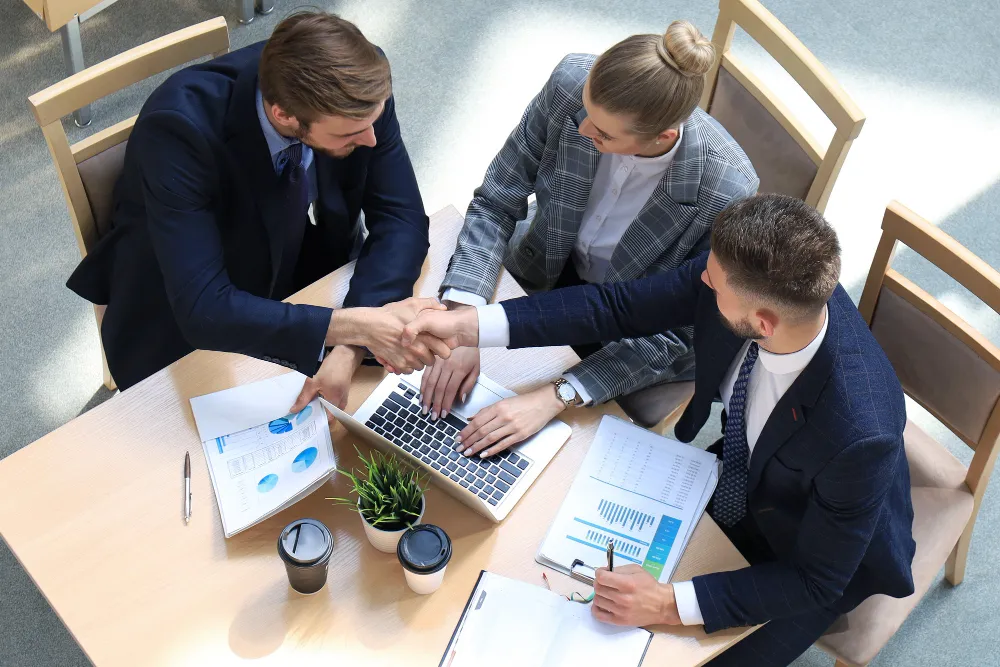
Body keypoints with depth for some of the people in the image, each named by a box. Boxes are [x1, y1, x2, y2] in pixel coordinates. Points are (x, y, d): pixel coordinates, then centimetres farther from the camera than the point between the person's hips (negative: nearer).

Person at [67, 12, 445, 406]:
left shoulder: (360, 86, -24)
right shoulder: (181, 127, -35)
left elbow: (400, 219, -19)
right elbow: (202, 307, -39)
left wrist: (351, 347, -34)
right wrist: (351, 327, -48)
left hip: (310, 284, 4)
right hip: (185, 327, -3)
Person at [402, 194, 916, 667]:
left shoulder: (860, 433, -43)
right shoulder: (748, 277, -29)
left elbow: (817, 581, -27)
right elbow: (620, 308, -17)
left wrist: (672, 604, -34)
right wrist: (470, 326, -24)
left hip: (829, 552, -5)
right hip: (737, 474, 5)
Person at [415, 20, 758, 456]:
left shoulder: (727, 193, -35)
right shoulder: (570, 83, -27)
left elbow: (675, 337, -25)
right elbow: (495, 203, -17)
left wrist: (555, 398, -36)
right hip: (550, 269, 3)